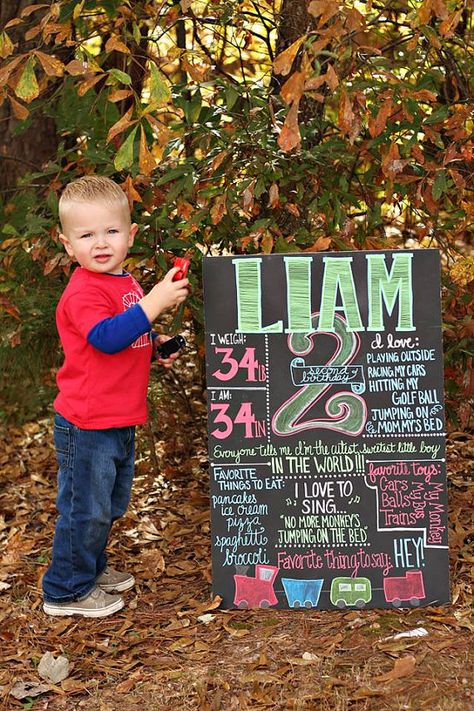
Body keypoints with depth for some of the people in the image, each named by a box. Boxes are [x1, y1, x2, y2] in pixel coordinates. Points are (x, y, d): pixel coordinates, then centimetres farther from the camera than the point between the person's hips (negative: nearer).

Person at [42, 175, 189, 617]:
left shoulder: (125, 283, 12)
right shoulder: (84, 291, -18)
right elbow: (107, 337, -34)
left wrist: (154, 346, 11)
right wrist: (154, 303, -35)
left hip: (120, 420, 10)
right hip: (87, 423, -9)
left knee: (111, 503, 22)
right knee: (86, 507, 0)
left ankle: (92, 569, 40)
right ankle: (67, 590, 15)